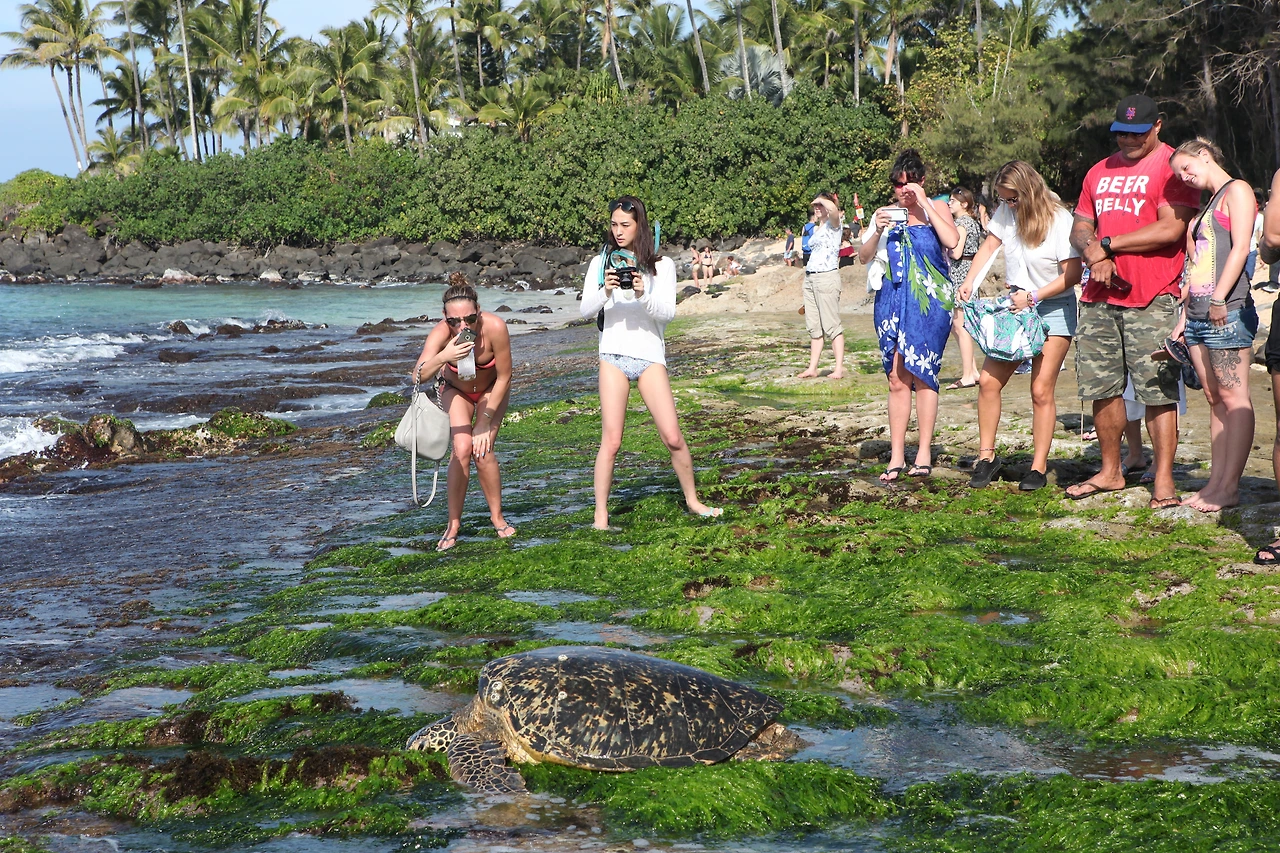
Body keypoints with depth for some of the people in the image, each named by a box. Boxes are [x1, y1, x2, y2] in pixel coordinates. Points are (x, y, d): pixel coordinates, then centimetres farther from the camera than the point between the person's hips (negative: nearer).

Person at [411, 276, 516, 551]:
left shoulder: (494, 327, -35)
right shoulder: (441, 333, -34)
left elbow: (504, 377, -22)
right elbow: (417, 376, -47)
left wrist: (485, 422, -18)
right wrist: (442, 357, -65)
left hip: (490, 390, 0)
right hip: (455, 390, 0)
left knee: (483, 451, -14)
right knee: (462, 449, -17)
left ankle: (497, 517, 7)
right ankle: (453, 524, -4)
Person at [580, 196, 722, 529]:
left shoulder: (661, 265, 4)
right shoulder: (602, 262, 7)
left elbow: (668, 312, -5)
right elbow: (585, 311, 0)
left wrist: (643, 295, -23)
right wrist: (605, 292, -19)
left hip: (650, 354, 0)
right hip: (613, 354, 0)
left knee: (673, 438, -2)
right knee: (611, 441, -4)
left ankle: (692, 500, 18)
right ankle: (600, 515, 3)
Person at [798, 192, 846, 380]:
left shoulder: (832, 224, -4)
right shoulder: (815, 228, 20)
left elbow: (833, 208, -27)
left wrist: (821, 200, -12)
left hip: (827, 278, -9)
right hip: (810, 278, 9)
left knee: (832, 325, -8)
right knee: (814, 327, 8)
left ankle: (839, 369, -7)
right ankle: (812, 368, 10)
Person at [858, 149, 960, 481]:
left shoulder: (935, 208, 3)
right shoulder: (885, 214, 11)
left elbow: (952, 240, -16)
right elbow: (864, 257, 6)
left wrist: (924, 204, -14)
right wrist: (877, 231, -12)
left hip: (928, 301, -3)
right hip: (892, 301, 3)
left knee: (922, 374, -4)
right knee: (897, 378, 1)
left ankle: (924, 453, 1)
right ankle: (896, 456, 2)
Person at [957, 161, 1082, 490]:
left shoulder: (1058, 220, -16)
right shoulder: (1006, 212, 0)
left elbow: (1072, 274, -17)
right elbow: (990, 244, 15)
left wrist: (1032, 297, -20)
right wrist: (969, 281, 1)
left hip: (1053, 310, -5)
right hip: (1016, 306, 5)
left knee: (1041, 390, -8)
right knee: (989, 380, -5)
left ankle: (1039, 466, 2)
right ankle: (987, 456, 7)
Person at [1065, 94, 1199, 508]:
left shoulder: (1172, 167, -3)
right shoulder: (1100, 172, 19)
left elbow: (1170, 228, -14)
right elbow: (1079, 227, 20)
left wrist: (1107, 243, -9)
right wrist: (1093, 252, -5)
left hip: (1152, 301, -7)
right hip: (1100, 296, 7)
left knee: (1157, 391, -7)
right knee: (1101, 388, 10)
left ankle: (1163, 481, -3)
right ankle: (1110, 472, 22)